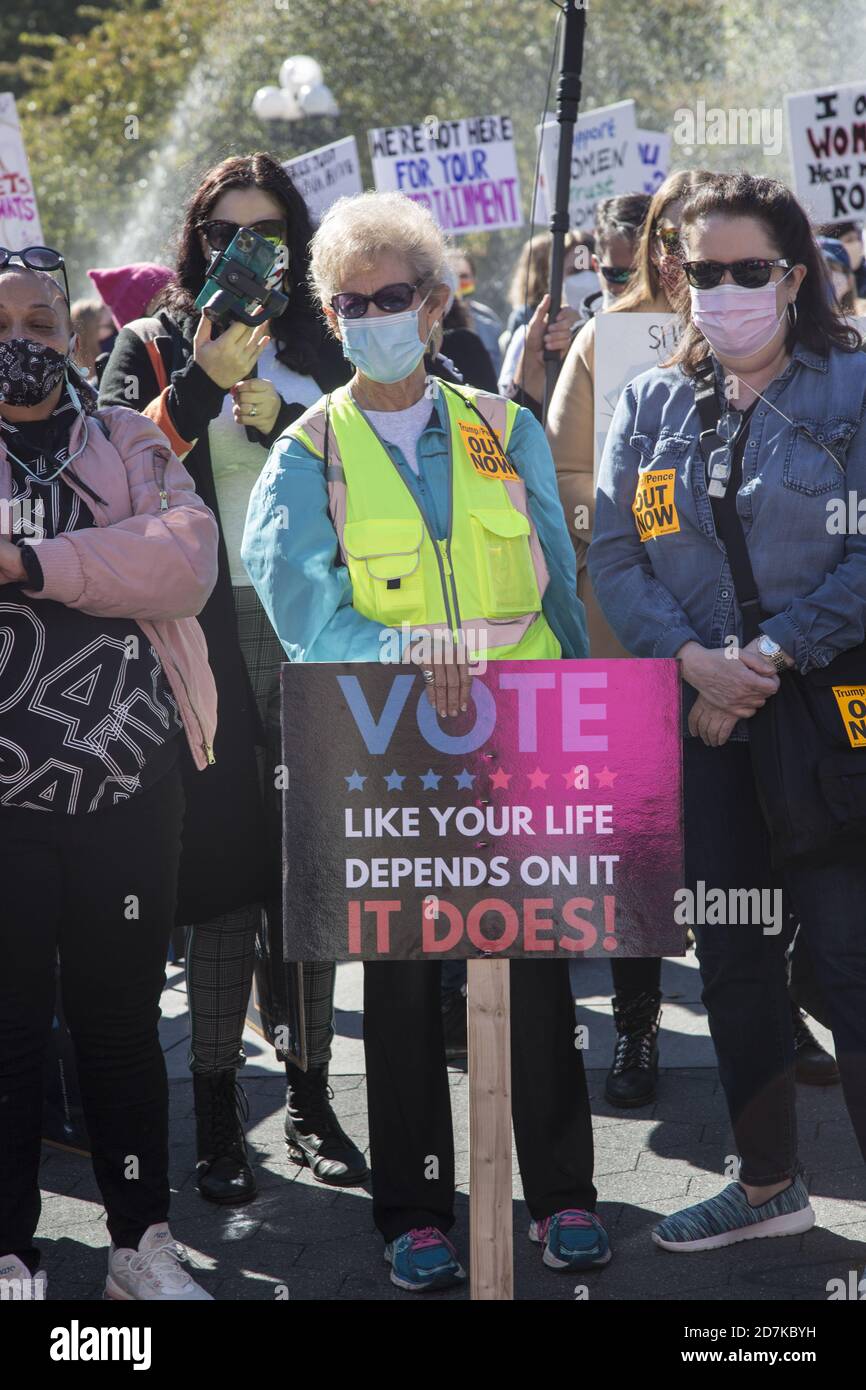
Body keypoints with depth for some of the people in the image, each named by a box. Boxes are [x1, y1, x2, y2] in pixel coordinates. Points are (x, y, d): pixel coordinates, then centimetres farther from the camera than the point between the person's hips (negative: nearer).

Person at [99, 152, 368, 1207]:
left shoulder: (322, 352, 15)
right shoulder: (153, 349, 8)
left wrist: (283, 422, -8)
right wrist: (204, 384, -16)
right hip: (209, 634, -2)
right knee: (222, 865, -4)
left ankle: (310, 1098, 13)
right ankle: (217, 1113, 3)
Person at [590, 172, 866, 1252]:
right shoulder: (651, 406, 11)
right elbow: (614, 555, 4)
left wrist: (771, 657, -17)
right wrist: (693, 660, -12)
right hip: (701, 722, 5)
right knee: (732, 955, 12)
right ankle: (767, 1183, 27)